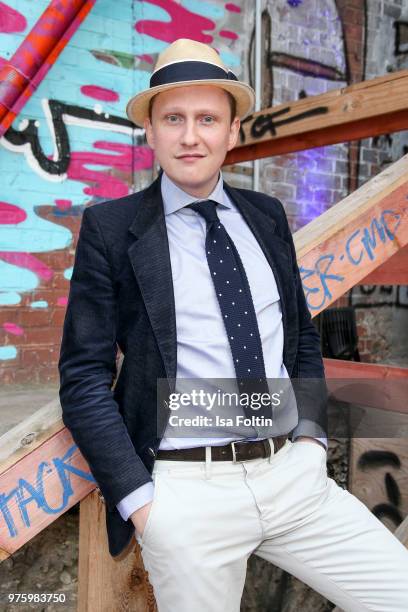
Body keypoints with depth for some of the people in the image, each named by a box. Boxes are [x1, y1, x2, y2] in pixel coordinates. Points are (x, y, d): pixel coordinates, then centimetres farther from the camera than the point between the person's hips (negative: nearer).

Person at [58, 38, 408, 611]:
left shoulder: (267, 215, 8)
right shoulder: (110, 228, -4)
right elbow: (84, 376, -4)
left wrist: (311, 434, 5)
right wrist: (139, 501, -9)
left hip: (295, 475, 4)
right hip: (187, 491, -3)